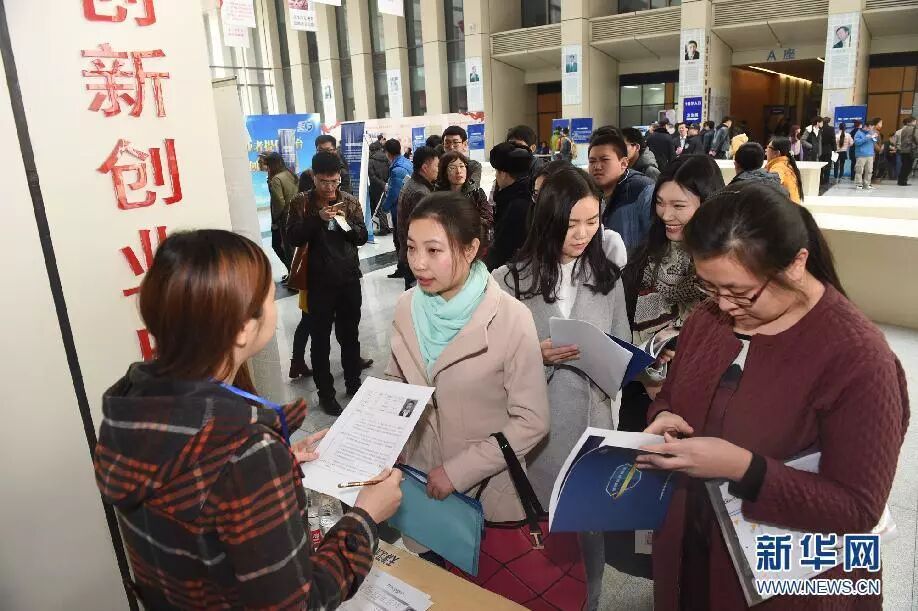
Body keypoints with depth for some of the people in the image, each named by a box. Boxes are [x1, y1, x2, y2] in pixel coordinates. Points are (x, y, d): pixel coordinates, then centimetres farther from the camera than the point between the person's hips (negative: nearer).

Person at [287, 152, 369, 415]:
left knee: (350, 335, 15)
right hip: (319, 282, -3)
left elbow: (362, 237, 1)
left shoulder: (349, 201, 4)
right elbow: (294, 238, -11)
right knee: (321, 340, 5)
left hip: (349, 279, 3)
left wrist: (346, 222, -18)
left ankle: (353, 383, 32)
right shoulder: (302, 203, -3)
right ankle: (325, 393, 17)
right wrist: (318, 218, -24)